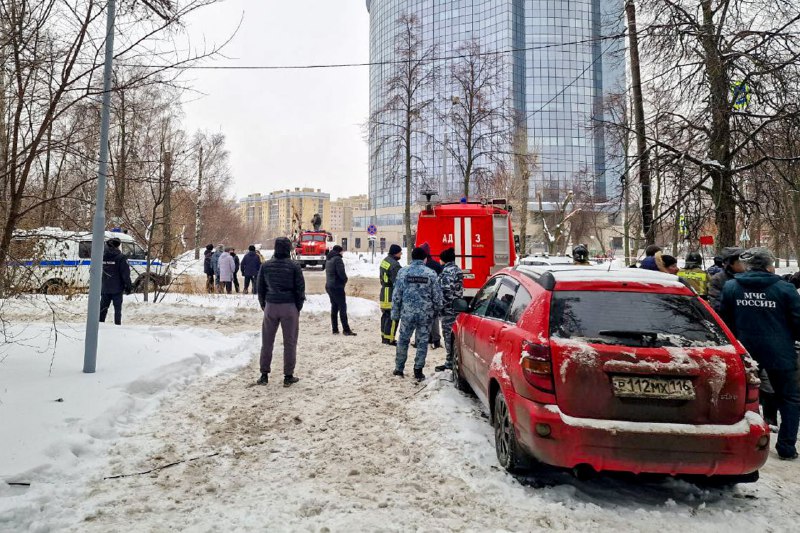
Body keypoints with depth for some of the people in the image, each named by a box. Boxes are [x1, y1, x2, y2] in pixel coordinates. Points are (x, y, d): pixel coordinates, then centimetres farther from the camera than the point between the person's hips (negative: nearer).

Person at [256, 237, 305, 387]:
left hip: (271, 306, 2)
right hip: (289, 307, -2)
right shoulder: (294, 266, -5)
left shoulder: (265, 266, 3)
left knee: (267, 342, 12)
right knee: (290, 342, 5)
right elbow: (300, 289, -3)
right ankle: (288, 376, 9)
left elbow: (260, 288, 8)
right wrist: (298, 308, 8)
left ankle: (264, 375, 15)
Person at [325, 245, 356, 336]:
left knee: (334, 307, 12)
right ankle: (346, 329, -6)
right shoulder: (337, 259, -14)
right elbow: (341, 273, -21)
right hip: (337, 287, -9)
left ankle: (335, 329, 14)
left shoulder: (328, 260, 14)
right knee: (342, 307, -6)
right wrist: (345, 280, -1)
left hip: (329, 286, 9)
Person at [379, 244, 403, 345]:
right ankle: (389, 339, -2)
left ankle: (384, 336, 27)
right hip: (392, 294, -10)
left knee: (385, 315, 17)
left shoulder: (384, 261, 12)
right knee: (392, 317, -5)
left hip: (384, 292, 10)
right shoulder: (394, 265, -20)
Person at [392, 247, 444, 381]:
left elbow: (397, 294, -2)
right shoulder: (431, 273, -4)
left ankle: (399, 369, 21)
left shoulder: (403, 271, -3)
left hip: (407, 313, 1)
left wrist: (395, 313, 6)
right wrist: (436, 310, 15)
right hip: (426, 314, 0)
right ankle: (418, 371, 11)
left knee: (403, 340, 13)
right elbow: (437, 295, 0)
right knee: (422, 342, 8)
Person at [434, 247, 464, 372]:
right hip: (457, 306, 10)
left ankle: (450, 363, 1)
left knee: (449, 335, -4)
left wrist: (441, 305, -16)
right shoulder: (458, 270, 15)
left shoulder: (447, 271, -14)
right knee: (454, 335, 14)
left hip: (448, 308, -10)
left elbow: (446, 290, -21)